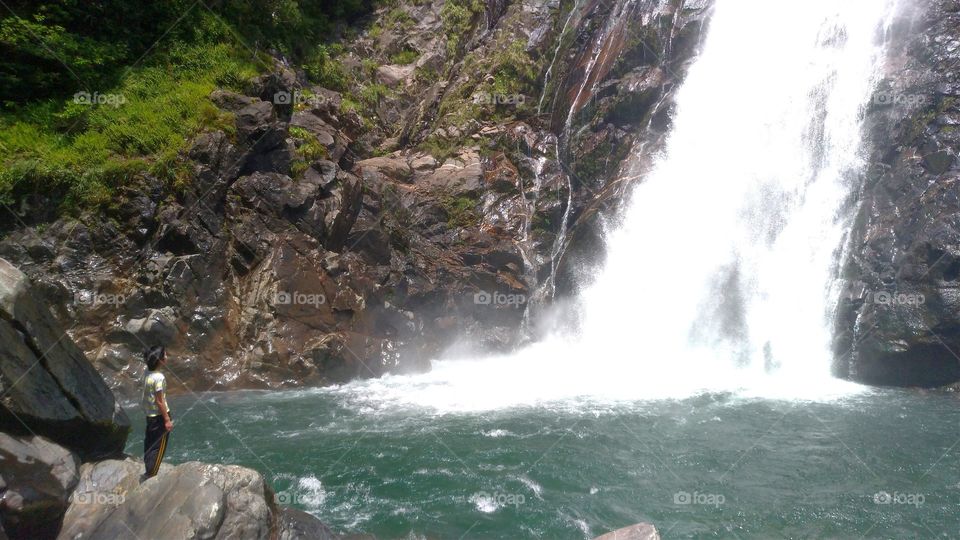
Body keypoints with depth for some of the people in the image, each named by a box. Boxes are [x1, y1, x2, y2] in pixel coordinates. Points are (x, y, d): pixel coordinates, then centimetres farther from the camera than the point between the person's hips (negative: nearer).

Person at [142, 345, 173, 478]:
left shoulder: (147, 373, -2)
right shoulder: (159, 378, -26)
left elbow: (148, 394, 10)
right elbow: (160, 401, -22)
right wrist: (167, 420, -14)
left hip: (149, 414, 8)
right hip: (159, 415, -8)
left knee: (149, 442, 21)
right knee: (158, 447, 5)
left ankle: (148, 470, 35)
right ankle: (151, 475, 14)